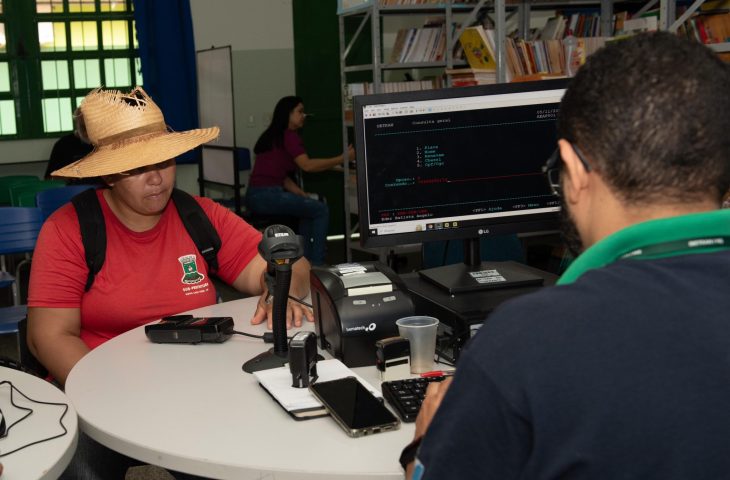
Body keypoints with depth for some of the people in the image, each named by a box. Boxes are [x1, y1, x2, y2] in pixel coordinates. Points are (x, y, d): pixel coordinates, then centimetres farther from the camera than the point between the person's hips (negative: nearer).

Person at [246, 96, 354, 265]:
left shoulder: (273, 136, 21)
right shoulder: (289, 136, -7)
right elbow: (307, 165, -19)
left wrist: (302, 194, 8)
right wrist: (342, 159, -16)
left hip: (256, 195, 10)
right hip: (266, 195, -10)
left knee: (309, 206, 24)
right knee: (321, 210, -5)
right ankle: (316, 264, -4)